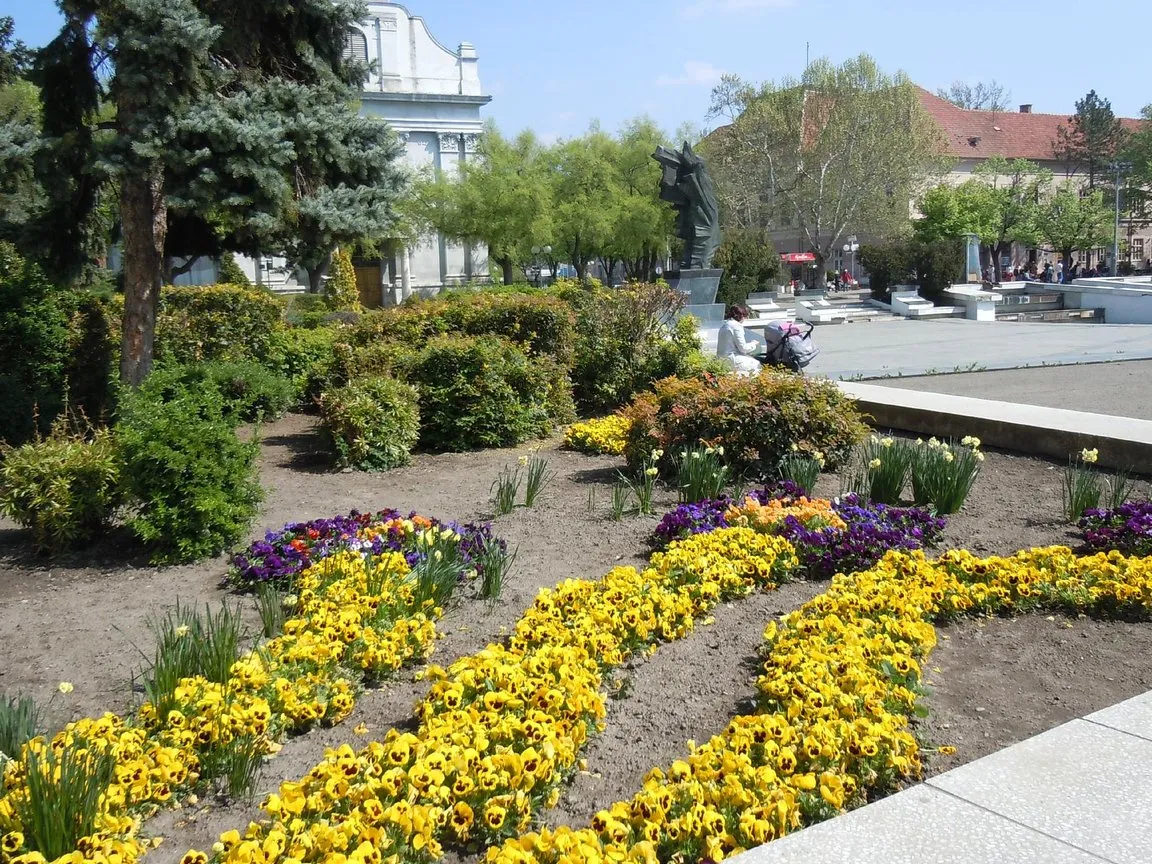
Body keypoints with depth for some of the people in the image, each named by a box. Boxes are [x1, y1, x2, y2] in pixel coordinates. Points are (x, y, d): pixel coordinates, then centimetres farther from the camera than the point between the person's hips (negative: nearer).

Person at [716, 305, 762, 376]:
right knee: (757, 364, 3)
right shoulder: (736, 326, -16)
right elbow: (743, 348, -14)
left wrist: (751, 342, 17)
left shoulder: (725, 325, 12)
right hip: (731, 359, -9)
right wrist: (753, 344, 4)